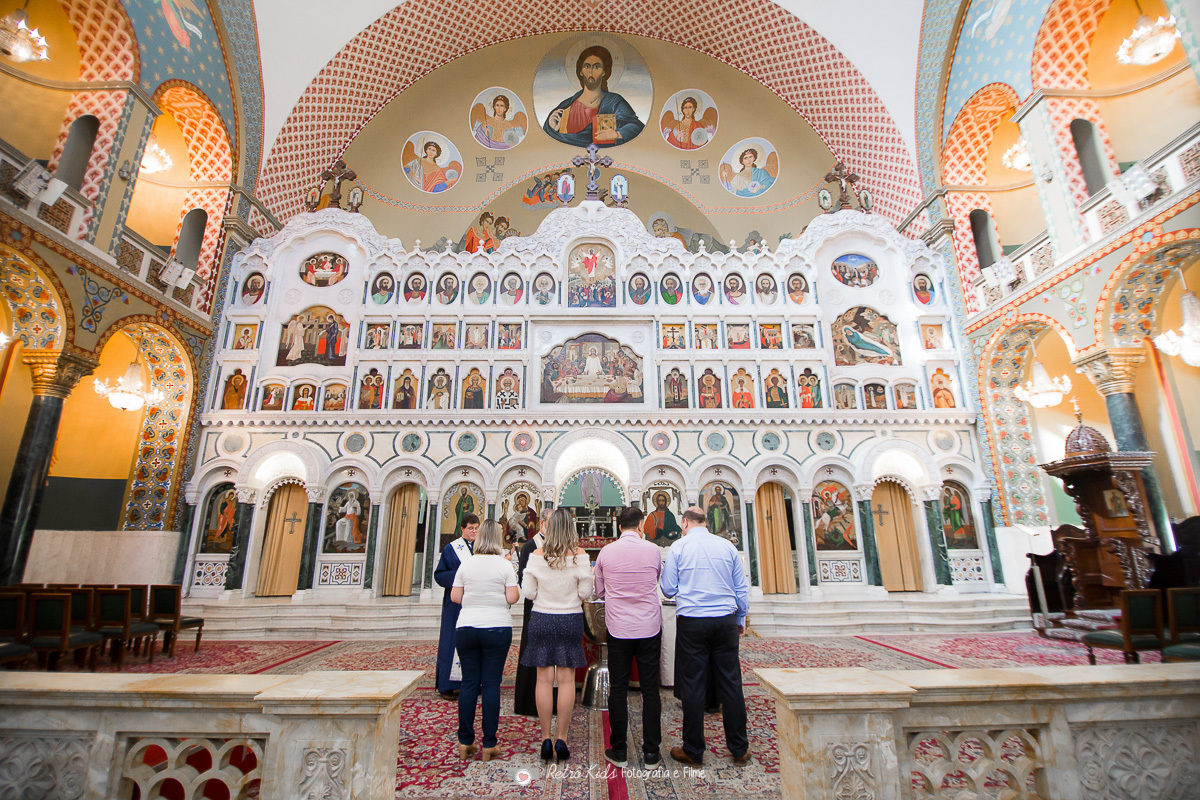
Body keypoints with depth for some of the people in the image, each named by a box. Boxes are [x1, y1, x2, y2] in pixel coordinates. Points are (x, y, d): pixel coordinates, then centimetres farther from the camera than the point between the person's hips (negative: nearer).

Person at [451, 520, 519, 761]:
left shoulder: (466, 564, 2)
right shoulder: (504, 565, -6)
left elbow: (455, 596, 5)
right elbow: (512, 598, -8)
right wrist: (511, 574, 6)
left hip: (466, 628, 3)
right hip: (497, 628, -2)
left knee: (469, 683, 10)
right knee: (491, 683, 3)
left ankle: (465, 742, 17)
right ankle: (489, 745, 10)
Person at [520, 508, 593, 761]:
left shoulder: (537, 555, -6)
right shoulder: (579, 555, -9)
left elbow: (528, 591, -1)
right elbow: (585, 593, -6)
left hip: (541, 619, 1)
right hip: (570, 620, -1)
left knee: (544, 679, 7)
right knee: (566, 679, 6)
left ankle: (546, 739, 14)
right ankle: (561, 740, 12)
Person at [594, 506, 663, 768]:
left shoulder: (606, 552, -3)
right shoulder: (654, 550, -5)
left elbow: (599, 592, 7)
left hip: (617, 627, 0)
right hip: (649, 627, 0)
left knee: (618, 688, 10)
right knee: (650, 688, 10)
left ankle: (619, 751, 18)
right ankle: (651, 752, 17)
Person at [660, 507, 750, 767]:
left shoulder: (678, 548, -4)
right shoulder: (727, 546, 4)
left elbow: (668, 589, -1)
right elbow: (742, 588, 9)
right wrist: (741, 619, 20)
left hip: (691, 622, -3)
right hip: (725, 621, 3)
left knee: (692, 685, 6)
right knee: (731, 683, 11)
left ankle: (693, 752, 15)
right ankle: (739, 749, 21)